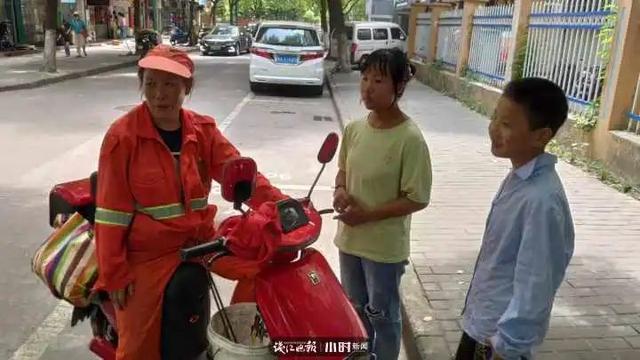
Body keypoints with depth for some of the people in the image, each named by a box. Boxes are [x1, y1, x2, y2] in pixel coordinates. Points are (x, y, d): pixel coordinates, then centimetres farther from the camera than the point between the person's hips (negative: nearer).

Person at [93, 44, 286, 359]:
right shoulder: (123, 136, -15)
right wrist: (114, 273, -12)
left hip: (196, 249, 4)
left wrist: (279, 205, -23)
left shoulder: (203, 130, -1)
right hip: (146, 257, -4)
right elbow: (111, 211, -13)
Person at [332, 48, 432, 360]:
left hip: (384, 246, -6)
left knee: (382, 314, 14)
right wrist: (340, 190, -9)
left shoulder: (410, 139, -21)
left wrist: (367, 214, -21)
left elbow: (417, 199, -17)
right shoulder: (354, 128, -3)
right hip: (349, 238, 6)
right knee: (354, 309, 24)